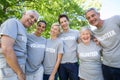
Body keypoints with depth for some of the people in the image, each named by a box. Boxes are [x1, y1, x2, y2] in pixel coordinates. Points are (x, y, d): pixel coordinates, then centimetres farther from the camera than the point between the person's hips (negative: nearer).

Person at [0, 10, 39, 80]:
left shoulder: (23, 31, 15)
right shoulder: (13, 22, -11)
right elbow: (6, 49, -24)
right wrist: (20, 73, -17)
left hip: (17, 69, 9)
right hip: (10, 72, -9)